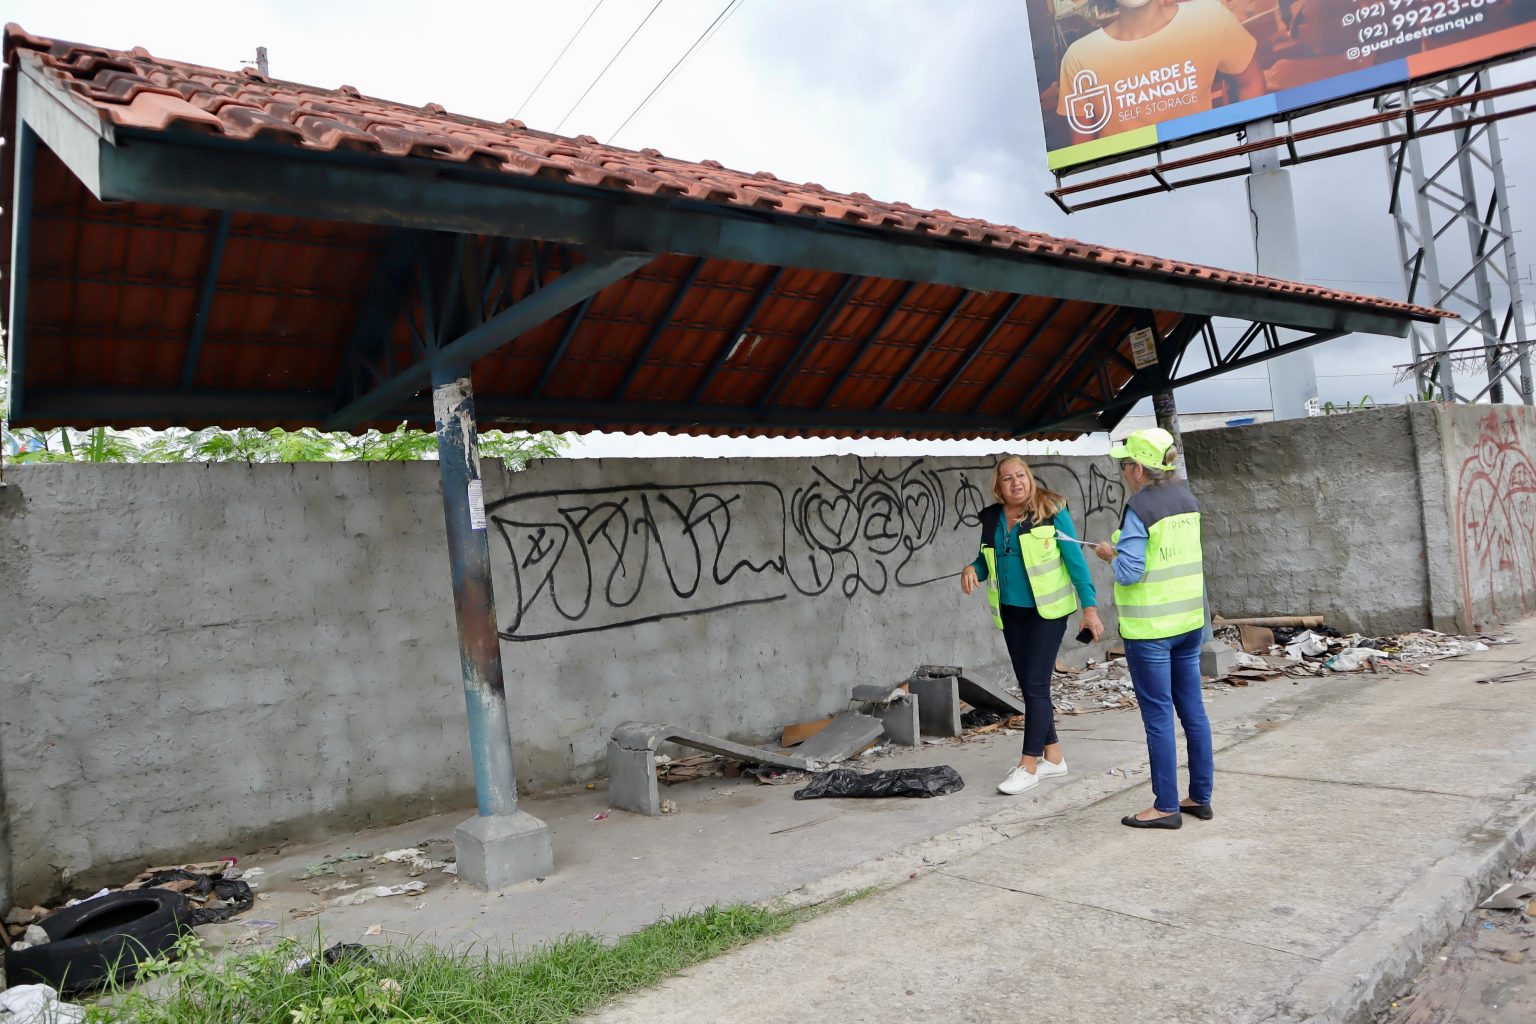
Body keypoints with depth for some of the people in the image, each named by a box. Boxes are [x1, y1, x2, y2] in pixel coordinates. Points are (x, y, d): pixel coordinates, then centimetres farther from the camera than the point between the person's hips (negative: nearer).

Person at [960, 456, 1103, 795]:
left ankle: (1028, 765, 1)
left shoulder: (1051, 511, -9)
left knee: (1035, 684, -7)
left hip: (1047, 610, -6)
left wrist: (1089, 606, -12)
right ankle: (1053, 756, 25)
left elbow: (1075, 559, -8)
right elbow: (987, 560, 16)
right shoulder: (992, 518, 5)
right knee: (1028, 685, 11)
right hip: (1011, 612, 6)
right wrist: (971, 568, -8)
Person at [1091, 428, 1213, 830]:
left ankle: (1166, 806, 8)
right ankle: (1201, 797, 23)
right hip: (1189, 618, 8)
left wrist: (1109, 554, 0)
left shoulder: (1139, 509, -16)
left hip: (1150, 628, -8)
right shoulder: (1187, 500, 8)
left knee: (1158, 715, 0)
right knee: (1192, 708, 13)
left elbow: (1129, 572, -19)